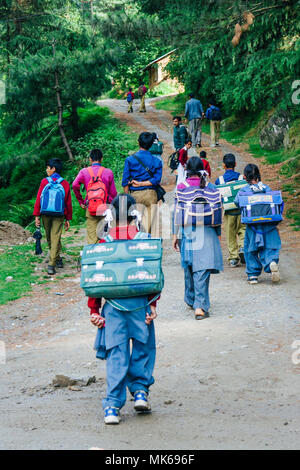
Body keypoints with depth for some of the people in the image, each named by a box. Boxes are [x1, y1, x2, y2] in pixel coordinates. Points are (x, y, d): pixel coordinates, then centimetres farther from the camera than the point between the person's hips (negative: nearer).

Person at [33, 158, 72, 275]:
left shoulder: (44, 182, -2)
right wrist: (68, 219, 9)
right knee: (55, 238, -2)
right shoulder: (65, 184, 1)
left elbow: (38, 199, -4)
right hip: (59, 216, 0)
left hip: (45, 215, 0)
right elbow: (68, 203, 3)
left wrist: (37, 215, -1)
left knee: (49, 238, 15)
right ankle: (52, 264, -10)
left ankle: (57, 259, 28)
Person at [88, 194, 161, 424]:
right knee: (143, 347, 18)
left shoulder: (105, 241, 3)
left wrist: (94, 309, 7)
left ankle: (113, 406, 0)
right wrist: (153, 303, 0)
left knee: (116, 353, 3)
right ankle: (140, 391, 15)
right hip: (139, 302, -1)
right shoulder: (143, 238, 0)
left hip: (113, 304, 1)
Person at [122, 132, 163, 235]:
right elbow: (157, 179, -6)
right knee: (151, 224, 4)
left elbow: (125, 181, -2)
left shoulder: (130, 160, -1)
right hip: (151, 195, 1)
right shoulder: (157, 161, 3)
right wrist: (141, 183, -4)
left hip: (135, 195, -1)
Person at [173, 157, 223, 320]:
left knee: (189, 267, 18)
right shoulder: (210, 187, -2)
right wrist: (218, 233, 13)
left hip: (187, 232, 1)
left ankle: (191, 300, 34)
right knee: (202, 269, -4)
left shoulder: (181, 187, -2)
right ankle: (200, 305, -13)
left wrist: (175, 234, 7)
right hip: (206, 233, -1)